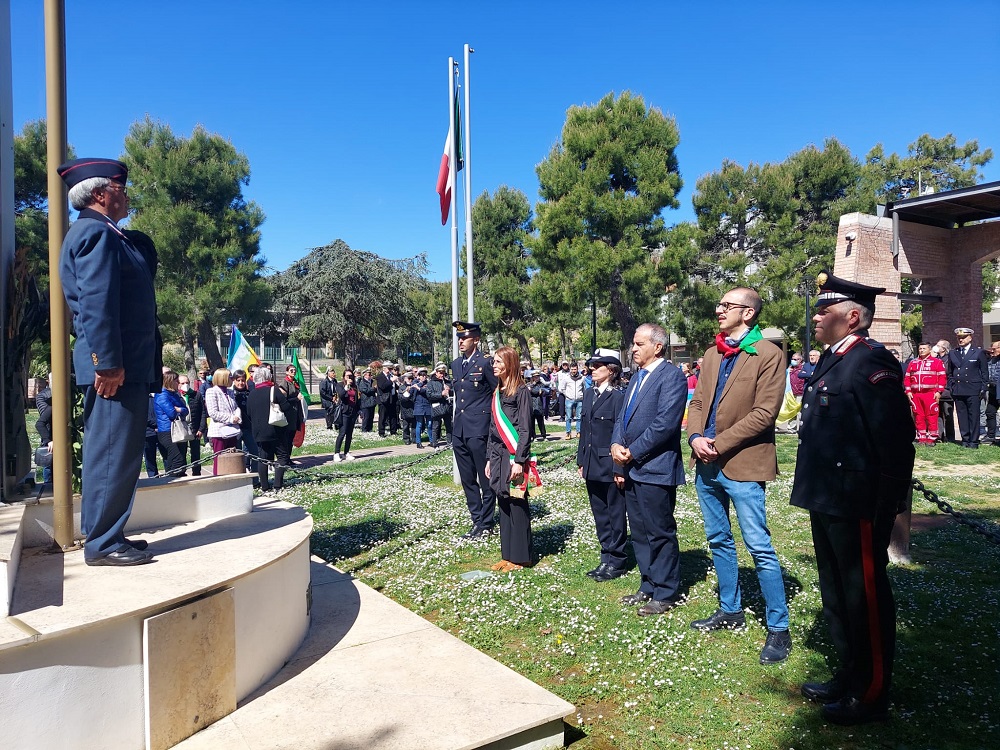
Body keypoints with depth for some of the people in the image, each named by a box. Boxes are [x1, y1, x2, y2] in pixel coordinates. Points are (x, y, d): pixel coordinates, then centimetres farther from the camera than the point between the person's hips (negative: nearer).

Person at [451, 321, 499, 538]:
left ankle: (486, 523, 12)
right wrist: (456, 417, 17)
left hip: (479, 429, -8)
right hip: (459, 430, 8)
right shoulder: (456, 365, 14)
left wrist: (492, 420, -7)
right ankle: (477, 519, 24)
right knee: (467, 479, 13)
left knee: (485, 478, 2)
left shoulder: (485, 363, -8)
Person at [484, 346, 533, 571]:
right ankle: (507, 555, 21)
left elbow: (525, 429, -14)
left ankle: (520, 557, 10)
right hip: (498, 455, 8)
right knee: (503, 504, 12)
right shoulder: (497, 392, 13)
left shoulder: (521, 392, -10)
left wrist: (519, 460, -18)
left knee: (516, 505, -1)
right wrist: (489, 458, 15)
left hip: (513, 456, -8)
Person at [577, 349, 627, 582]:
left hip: (610, 466, -8)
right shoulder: (589, 394, 10)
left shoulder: (618, 396, -14)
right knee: (600, 514, 15)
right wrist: (581, 461, 12)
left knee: (615, 514, 6)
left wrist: (620, 469, -17)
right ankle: (607, 558, 27)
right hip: (592, 466, 8)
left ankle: (617, 561, 18)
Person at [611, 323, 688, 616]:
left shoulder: (671, 376, -12)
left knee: (660, 533, 2)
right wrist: (616, 444, -2)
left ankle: (666, 593, 15)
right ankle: (648, 586, 30)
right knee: (639, 532, 17)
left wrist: (633, 451, -15)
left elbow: (665, 423, -21)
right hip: (632, 468, 9)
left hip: (656, 468, -9)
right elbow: (622, 416, 17)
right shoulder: (636, 377, 17)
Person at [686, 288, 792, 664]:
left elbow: (765, 412, -16)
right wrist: (695, 436, -6)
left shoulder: (768, 355, -9)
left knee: (759, 547, -3)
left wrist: (719, 443, -17)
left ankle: (779, 627, 10)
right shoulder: (711, 355, 13)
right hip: (707, 463, 8)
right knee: (719, 540, 17)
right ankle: (730, 609, 33)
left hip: (742, 464, -7)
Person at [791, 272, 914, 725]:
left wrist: (890, 507, -19)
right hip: (827, 502, 10)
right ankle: (849, 677, 37)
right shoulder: (831, 361, 13)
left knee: (865, 597, 5)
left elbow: (895, 439, -20)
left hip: (857, 505, -10)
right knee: (837, 595, 20)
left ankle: (871, 696, 21)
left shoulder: (872, 361, -16)